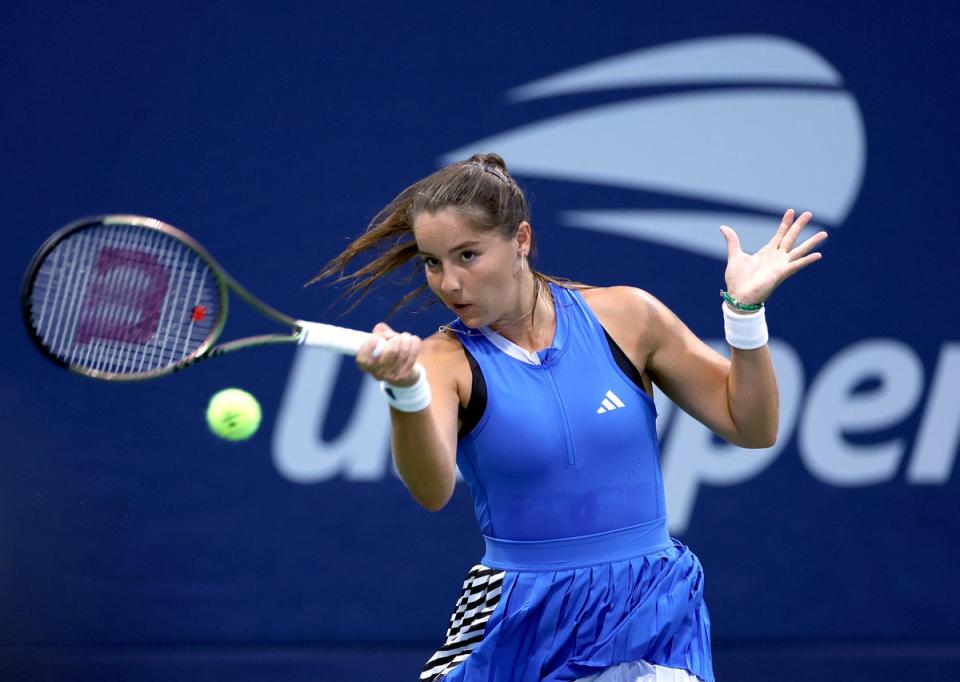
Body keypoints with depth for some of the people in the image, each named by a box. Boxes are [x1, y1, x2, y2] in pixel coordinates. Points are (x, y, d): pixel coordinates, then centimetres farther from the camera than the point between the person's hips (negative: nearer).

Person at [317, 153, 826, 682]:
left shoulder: (623, 316, -2)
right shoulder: (446, 360, -7)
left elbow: (750, 428, 5)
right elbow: (432, 490, -27)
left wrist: (744, 309, -8)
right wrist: (406, 392, -45)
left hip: (646, 612, 0)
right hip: (521, 619, 0)